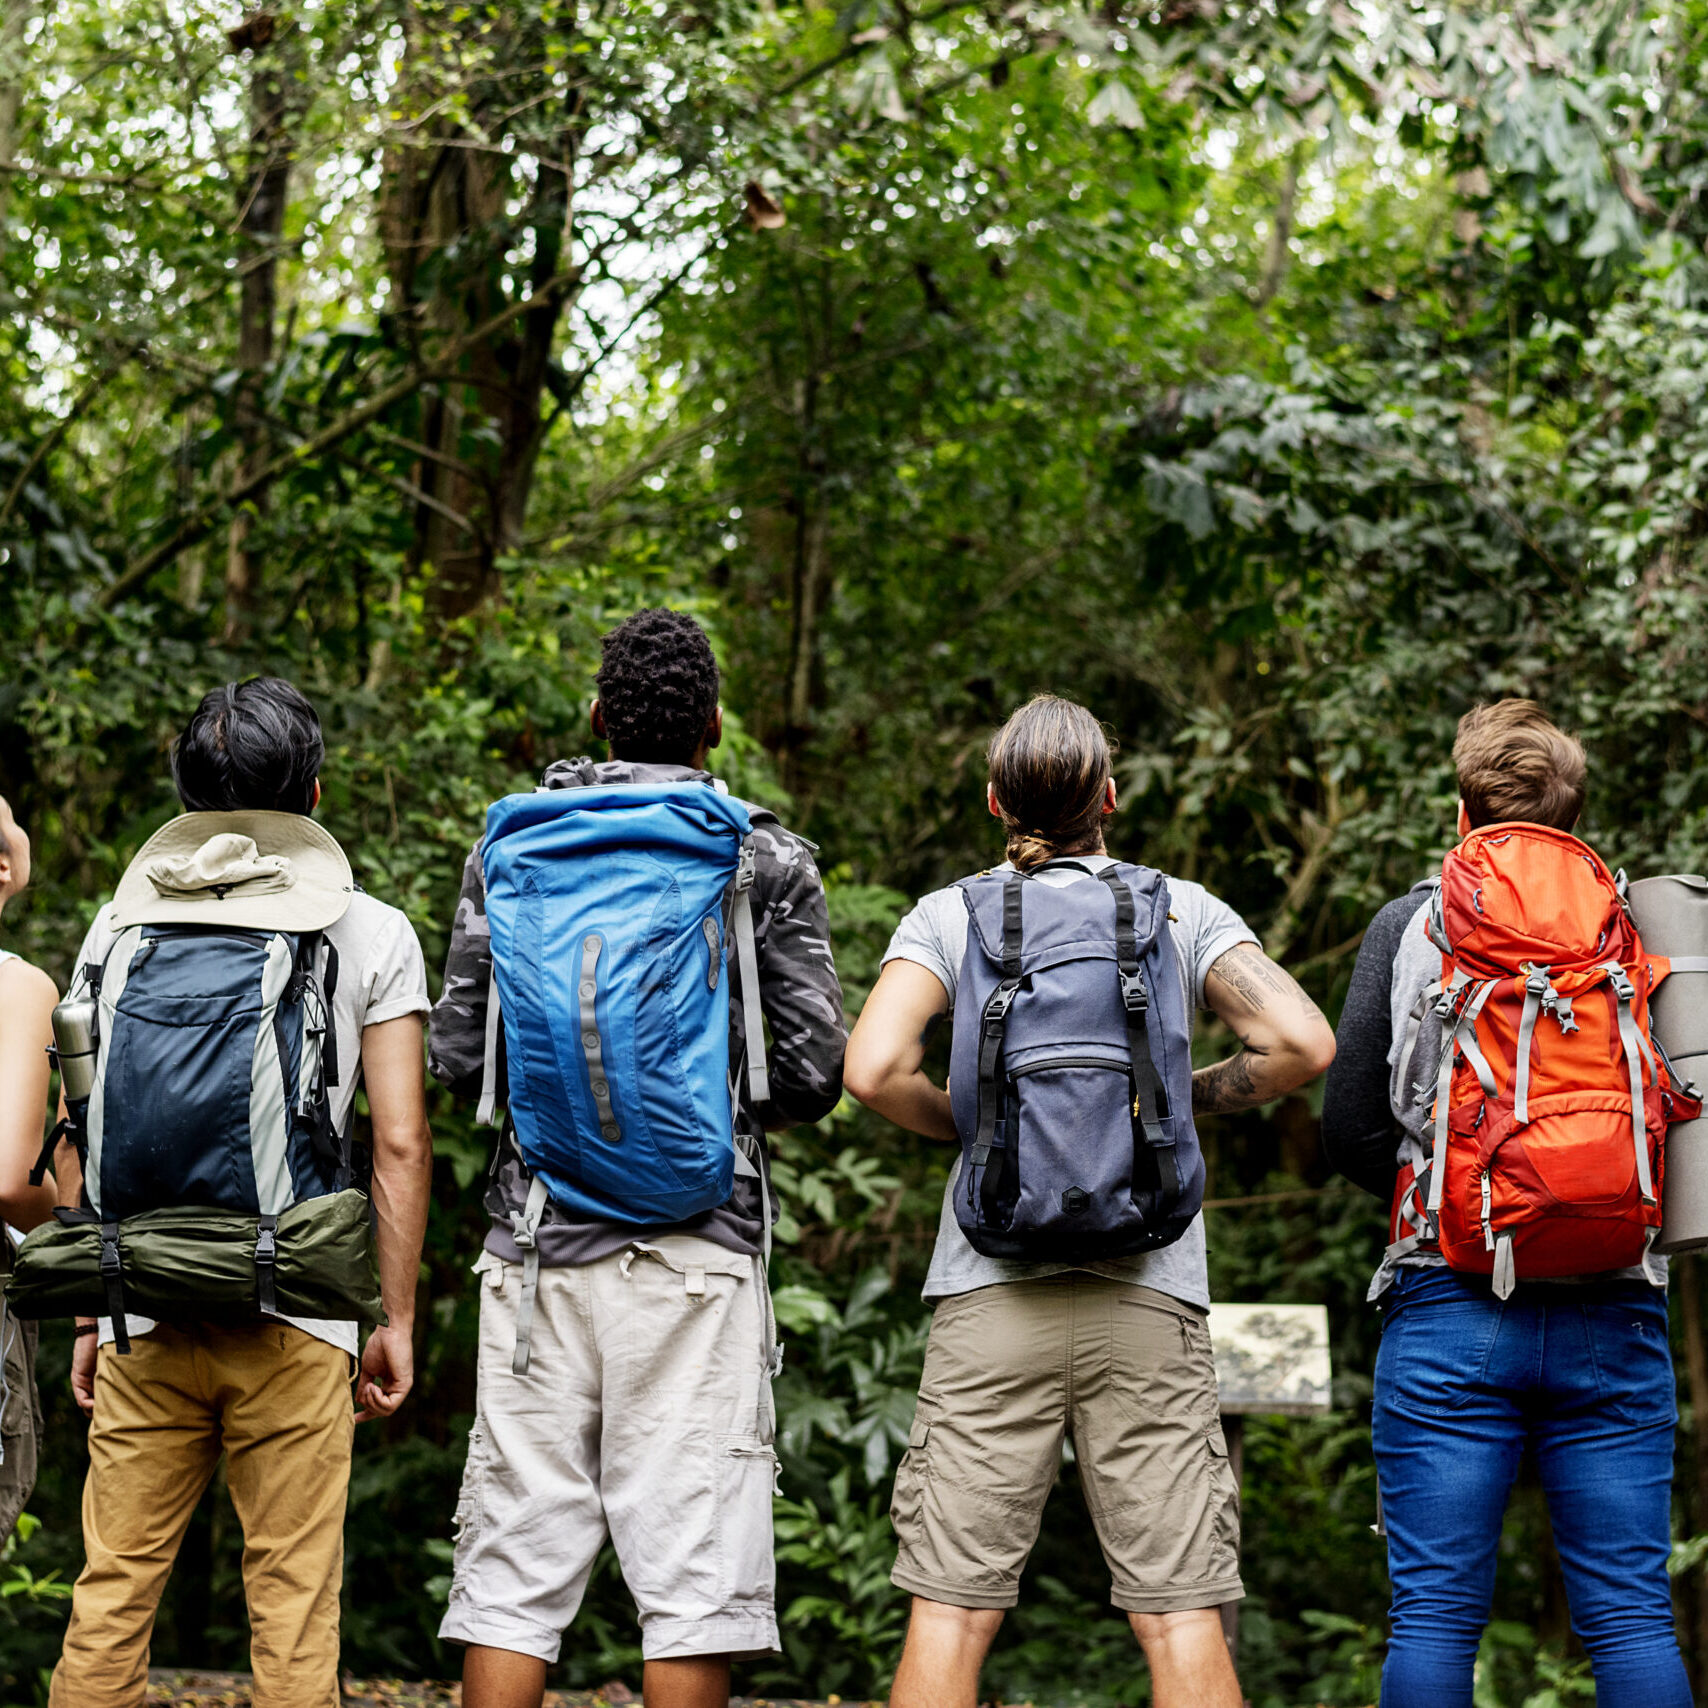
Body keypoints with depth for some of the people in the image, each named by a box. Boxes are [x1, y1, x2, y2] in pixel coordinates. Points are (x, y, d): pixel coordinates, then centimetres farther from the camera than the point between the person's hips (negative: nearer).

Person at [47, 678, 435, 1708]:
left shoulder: (123, 924, 7)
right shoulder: (372, 933, 1)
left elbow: (80, 1137, 6)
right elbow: (400, 1142, -3)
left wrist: (89, 1313, 13)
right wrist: (398, 1320, 4)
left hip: (145, 1314, 2)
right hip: (297, 1323, -2)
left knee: (113, 1595, 7)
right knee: (295, 1606, 2)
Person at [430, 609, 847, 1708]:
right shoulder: (766, 862, 2)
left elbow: (458, 1056, 5)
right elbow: (816, 1074, -2)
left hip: (540, 1234, 2)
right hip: (696, 1245, -2)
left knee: (514, 1571, 5)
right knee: (693, 1574, 0)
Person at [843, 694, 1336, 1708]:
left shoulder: (949, 915, 5)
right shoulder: (1183, 911, 7)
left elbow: (876, 1070, -9)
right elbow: (1303, 1044, -5)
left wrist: (969, 1123, 9)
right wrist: (1187, 1098, 11)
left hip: (991, 1294, 0)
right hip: (1149, 1295, 0)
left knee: (952, 1613, 2)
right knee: (1182, 1617, 1)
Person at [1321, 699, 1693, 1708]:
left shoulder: (1413, 921, 4)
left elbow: (1352, 1127, 1)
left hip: (1454, 1300, -1)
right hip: (1616, 1314, 1)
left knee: (1436, 1610, 0)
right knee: (1631, 1613, 4)